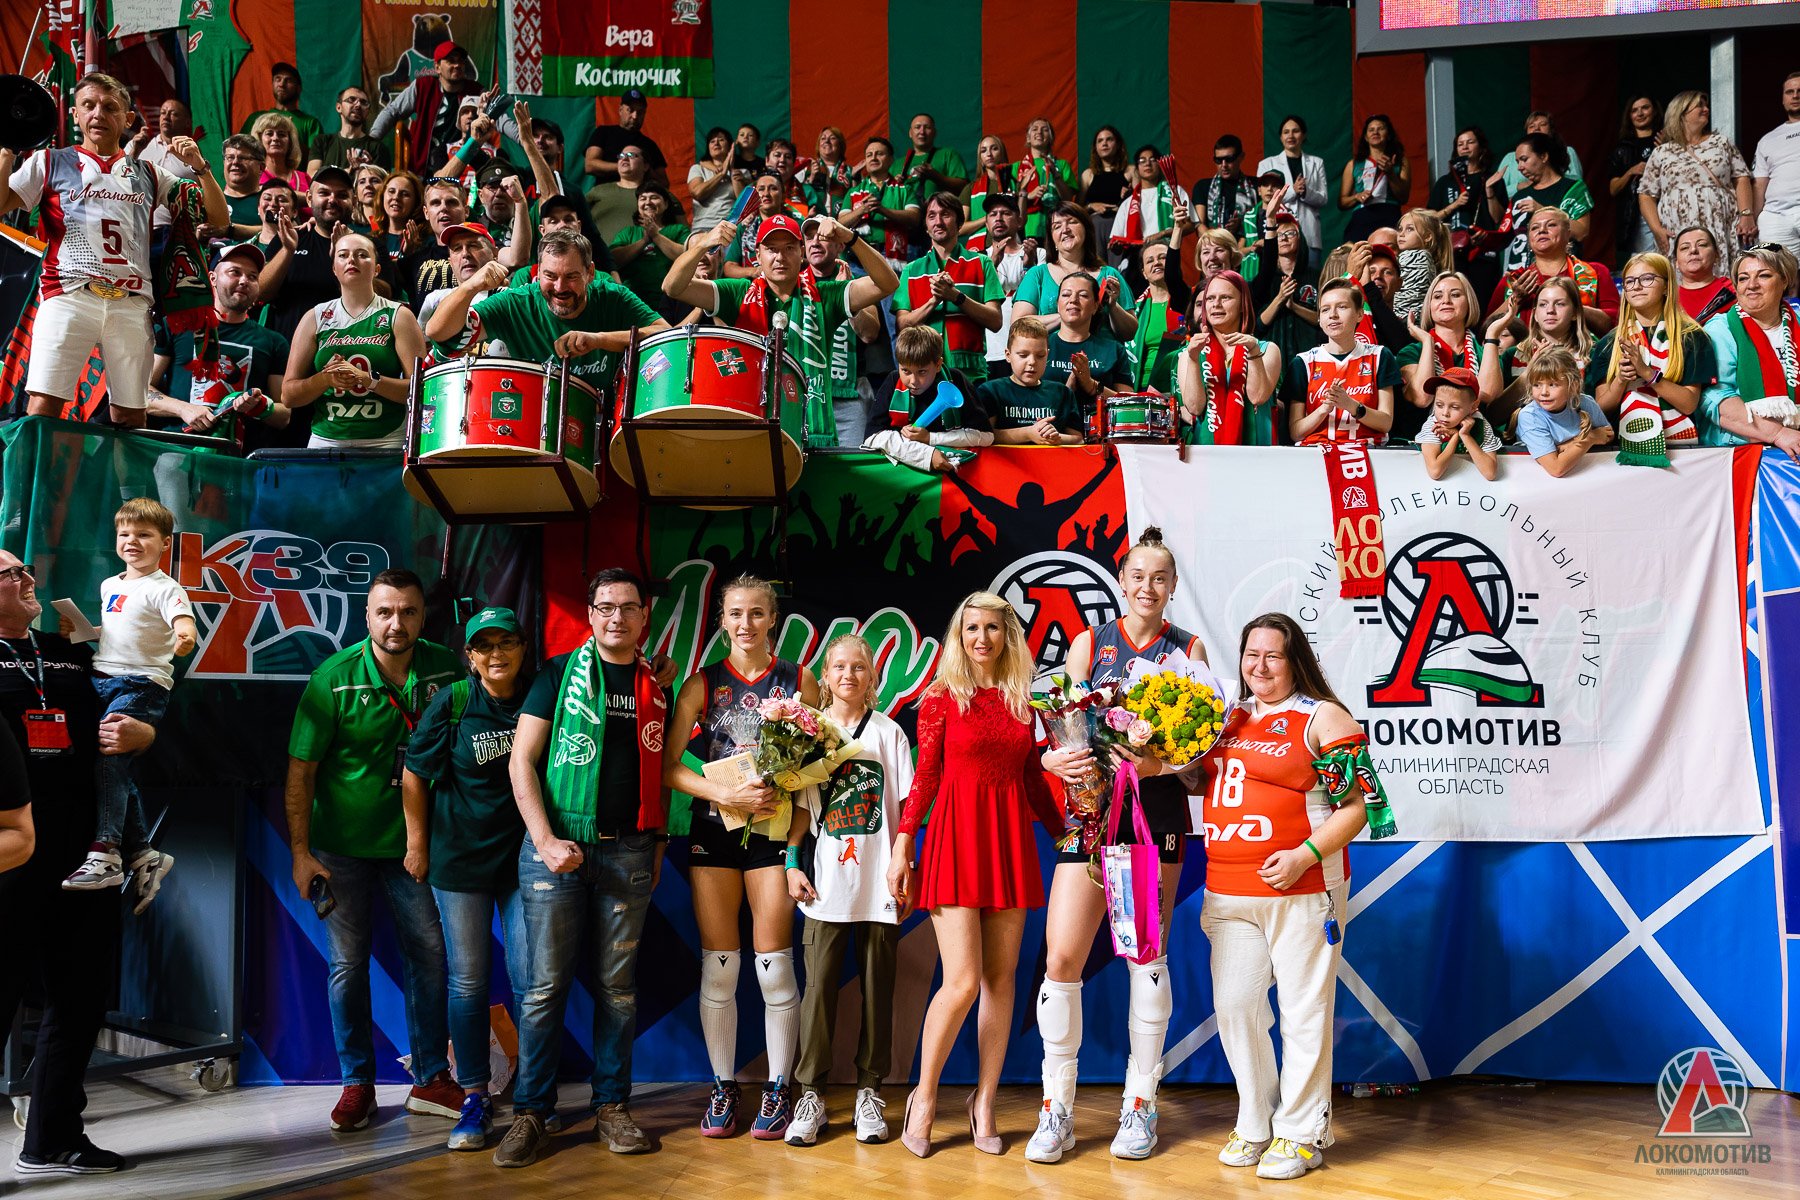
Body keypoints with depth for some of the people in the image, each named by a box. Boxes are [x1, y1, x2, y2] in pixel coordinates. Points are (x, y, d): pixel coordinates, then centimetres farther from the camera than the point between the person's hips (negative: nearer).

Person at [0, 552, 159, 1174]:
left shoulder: (73, 657, 17)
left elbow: (138, 719, 22)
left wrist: (141, 734, -1)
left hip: (79, 860, 6)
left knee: (79, 1003, 13)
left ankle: (52, 1140, 27)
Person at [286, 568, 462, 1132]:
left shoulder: (445, 670, -6)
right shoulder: (334, 678, -13)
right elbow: (300, 770, -8)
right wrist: (300, 851, -10)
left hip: (411, 841, 2)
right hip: (342, 845, -2)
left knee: (430, 955, 5)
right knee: (349, 963, 5)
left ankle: (430, 1080, 18)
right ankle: (357, 1084, 18)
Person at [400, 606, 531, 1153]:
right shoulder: (450, 702, -4)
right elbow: (415, 774, 3)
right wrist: (417, 843, 3)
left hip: (524, 856, 1)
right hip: (459, 857, 0)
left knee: (530, 980, -1)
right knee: (467, 980, 5)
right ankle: (475, 1099, 15)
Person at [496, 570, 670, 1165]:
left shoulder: (655, 688, 13)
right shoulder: (560, 673, 3)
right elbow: (522, 761, -1)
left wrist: (657, 845, 9)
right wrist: (545, 839, -11)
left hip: (629, 850, 3)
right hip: (557, 844, -3)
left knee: (618, 986, 6)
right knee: (546, 985, -2)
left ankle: (612, 1108, 15)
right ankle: (530, 1113, 6)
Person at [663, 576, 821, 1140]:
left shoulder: (799, 681, 4)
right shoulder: (703, 683, 5)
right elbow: (668, 764, -2)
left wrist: (796, 835, -10)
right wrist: (728, 794, -15)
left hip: (773, 832, -1)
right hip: (713, 832, 1)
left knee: (774, 966, -2)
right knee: (717, 967, 3)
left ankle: (778, 1091, 9)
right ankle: (723, 1089, 14)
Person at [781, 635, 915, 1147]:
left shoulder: (889, 733, 6)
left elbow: (904, 807, 5)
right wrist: (793, 863, 0)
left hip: (878, 880, 0)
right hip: (826, 877, 0)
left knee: (877, 985, 4)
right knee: (820, 984, -3)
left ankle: (869, 1091, 13)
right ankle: (811, 1094, 4)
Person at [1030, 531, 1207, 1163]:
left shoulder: (1188, 649, 8)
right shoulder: (1091, 642, 9)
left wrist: (1160, 760, -18)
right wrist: (1055, 757, -18)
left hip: (1158, 808, 0)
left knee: (1147, 957, 4)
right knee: (1061, 960, -7)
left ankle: (1140, 1104, 16)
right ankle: (1057, 1110, 5)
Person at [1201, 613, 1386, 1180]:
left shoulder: (1323, 717, -3)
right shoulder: (1230, 717, 15)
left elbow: (1355, 806, -7)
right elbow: (1208, 784, 26)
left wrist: (1305, 855, -18)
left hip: (1300, 890, -6)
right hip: (1228, 893, 6)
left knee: (1303, 1011, 0)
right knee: (1234, 1006, 7)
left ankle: (1301, 1133, 12)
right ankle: (1255, 1123, 22)